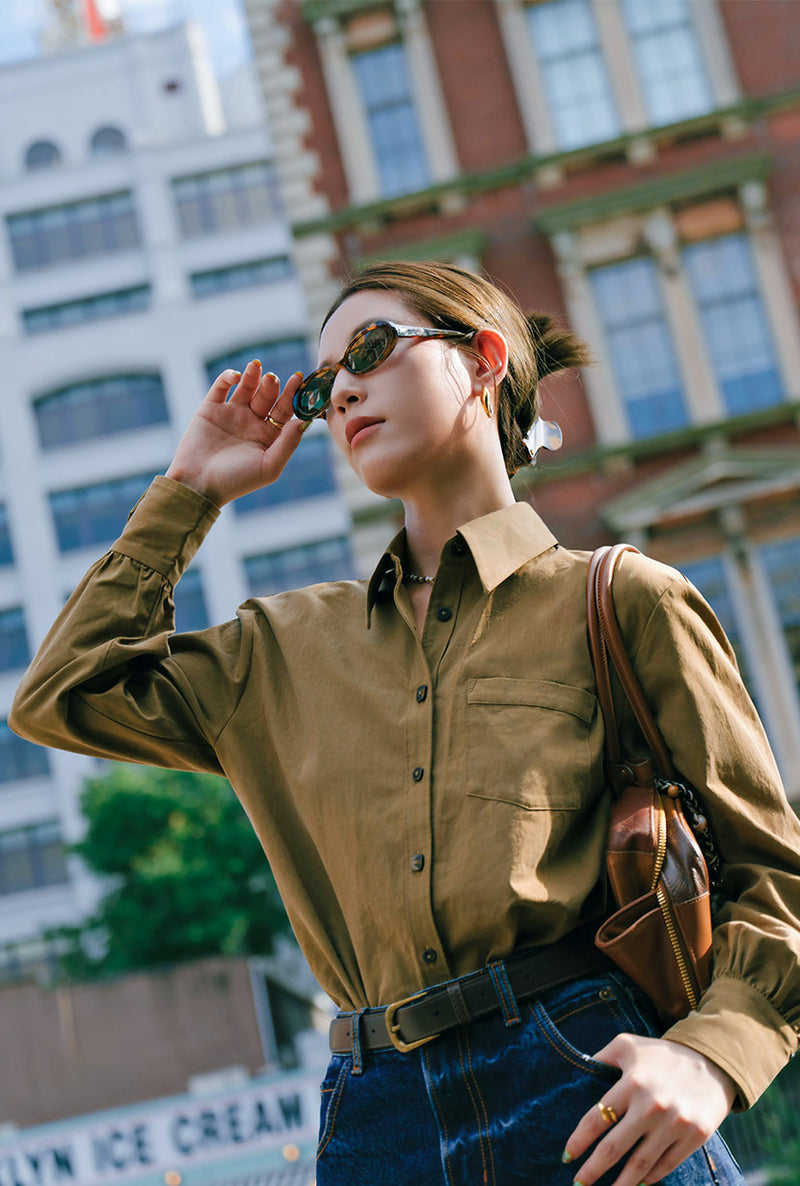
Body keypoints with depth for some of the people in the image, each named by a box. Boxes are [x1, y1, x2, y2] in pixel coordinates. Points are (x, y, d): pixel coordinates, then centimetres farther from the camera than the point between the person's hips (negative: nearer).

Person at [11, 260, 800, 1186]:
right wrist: (189, 491, 17)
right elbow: (60, 696, 16)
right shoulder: (290, 648, 16)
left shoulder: (621, 604, 3)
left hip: (592, 1104, -3)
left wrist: (710, 1057, -15)